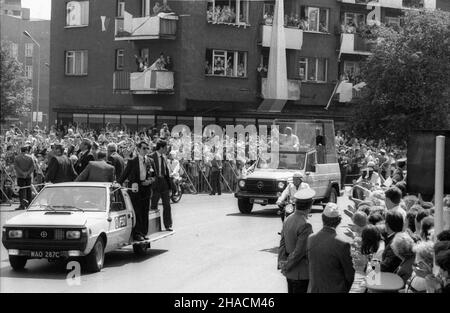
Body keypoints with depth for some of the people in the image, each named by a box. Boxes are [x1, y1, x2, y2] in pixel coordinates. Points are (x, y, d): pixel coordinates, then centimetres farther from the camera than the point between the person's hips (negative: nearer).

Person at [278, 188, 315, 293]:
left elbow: (282, 243, 3)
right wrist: (287, 266, -11)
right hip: (301, 273, -8)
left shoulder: (288, 219, 4)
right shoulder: (305, 225, -22)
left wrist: (282, 261, -4)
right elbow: (299, 251, -20)